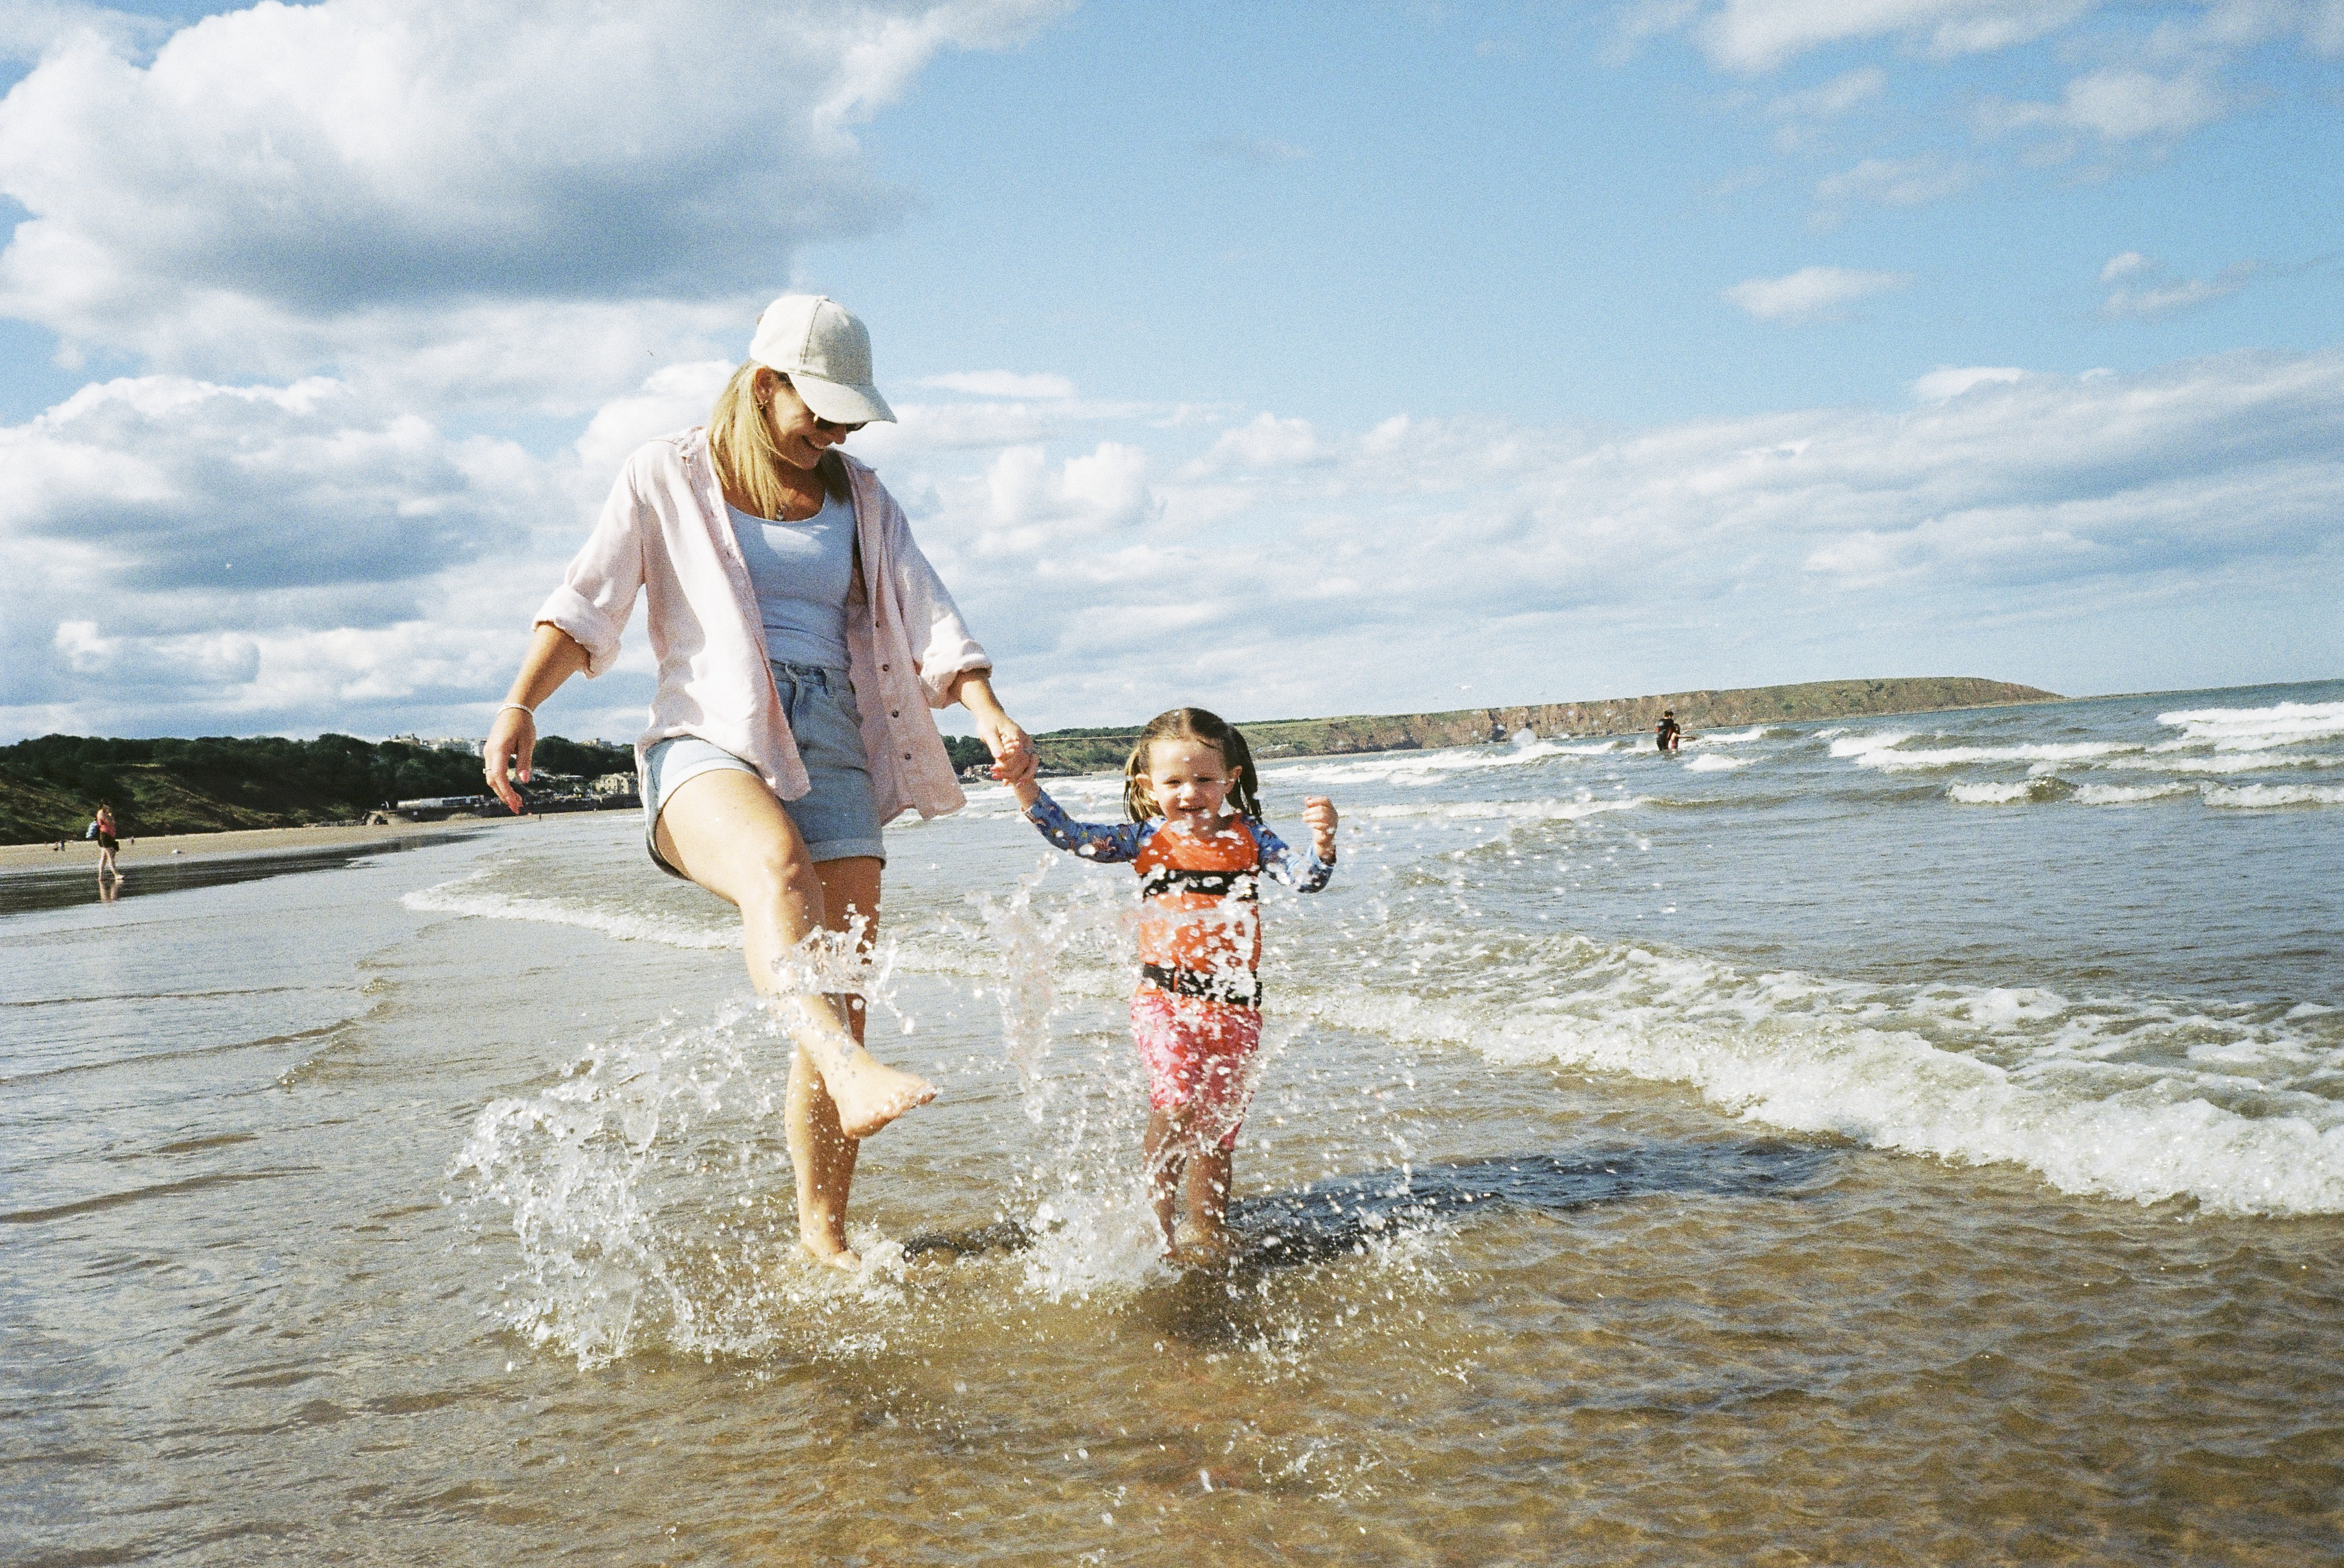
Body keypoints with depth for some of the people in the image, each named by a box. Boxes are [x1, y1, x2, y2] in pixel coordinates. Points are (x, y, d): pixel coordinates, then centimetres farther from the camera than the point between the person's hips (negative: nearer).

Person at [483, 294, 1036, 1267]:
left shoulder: (859, 500, 17)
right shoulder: (669, 475, 9)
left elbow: (928, 619, 7)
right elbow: (587, 602, 4)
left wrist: (989, 711, -10)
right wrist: (521, 702, -11)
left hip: (832, 756, 4)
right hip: (709, 746, -3)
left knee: (840, 1007, -3)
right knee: (776, 865, -39)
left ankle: (822, 1231, 9)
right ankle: (852, 1077, -60)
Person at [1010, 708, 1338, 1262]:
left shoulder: (1249, 837, 4)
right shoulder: (1147, 839, 3)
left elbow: (1305, 880, -5)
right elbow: (1073, 837, -4)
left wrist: (1322, 842, -25)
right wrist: (1026, 789, -16)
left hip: (1234, 1002, 2)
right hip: (1165, 996, -2)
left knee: (1221, 1121, 10)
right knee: (1178, 1101, -23)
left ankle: (1210, 1232, 25)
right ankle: (1158, 1219, -9)